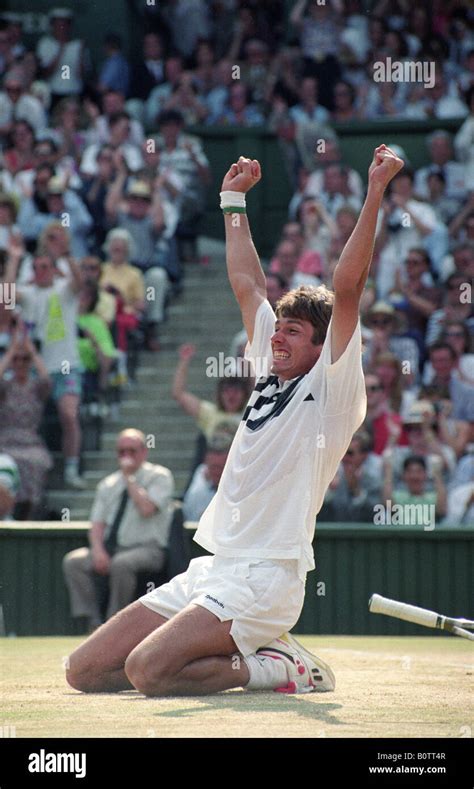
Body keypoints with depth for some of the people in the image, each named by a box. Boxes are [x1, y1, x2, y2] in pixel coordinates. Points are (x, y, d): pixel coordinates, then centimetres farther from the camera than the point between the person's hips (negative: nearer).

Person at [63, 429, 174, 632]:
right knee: (73, 561, -19)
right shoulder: (108, 484, 18)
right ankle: (93, 622, -19)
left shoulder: (159, 476, 2)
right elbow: (97, 523, 9)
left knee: (121, 563, -37)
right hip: (111, 549, 6)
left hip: (146, 549, -5)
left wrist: (130, 478, -8)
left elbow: (146, 509, -16)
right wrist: (98, 551, -10)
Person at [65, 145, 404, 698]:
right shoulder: (273, 377, 17)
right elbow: (247, 283, 27)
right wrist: (233, 199, 33)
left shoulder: (331, 391, -3)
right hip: (208, 570, 9)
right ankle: (248, 654, 11)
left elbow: (347, 288, -14)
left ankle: (273, 667, -5)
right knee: (84, 672, 1)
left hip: (263, 581, -9)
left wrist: (375, 193, -18)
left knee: (149, 669, -29)